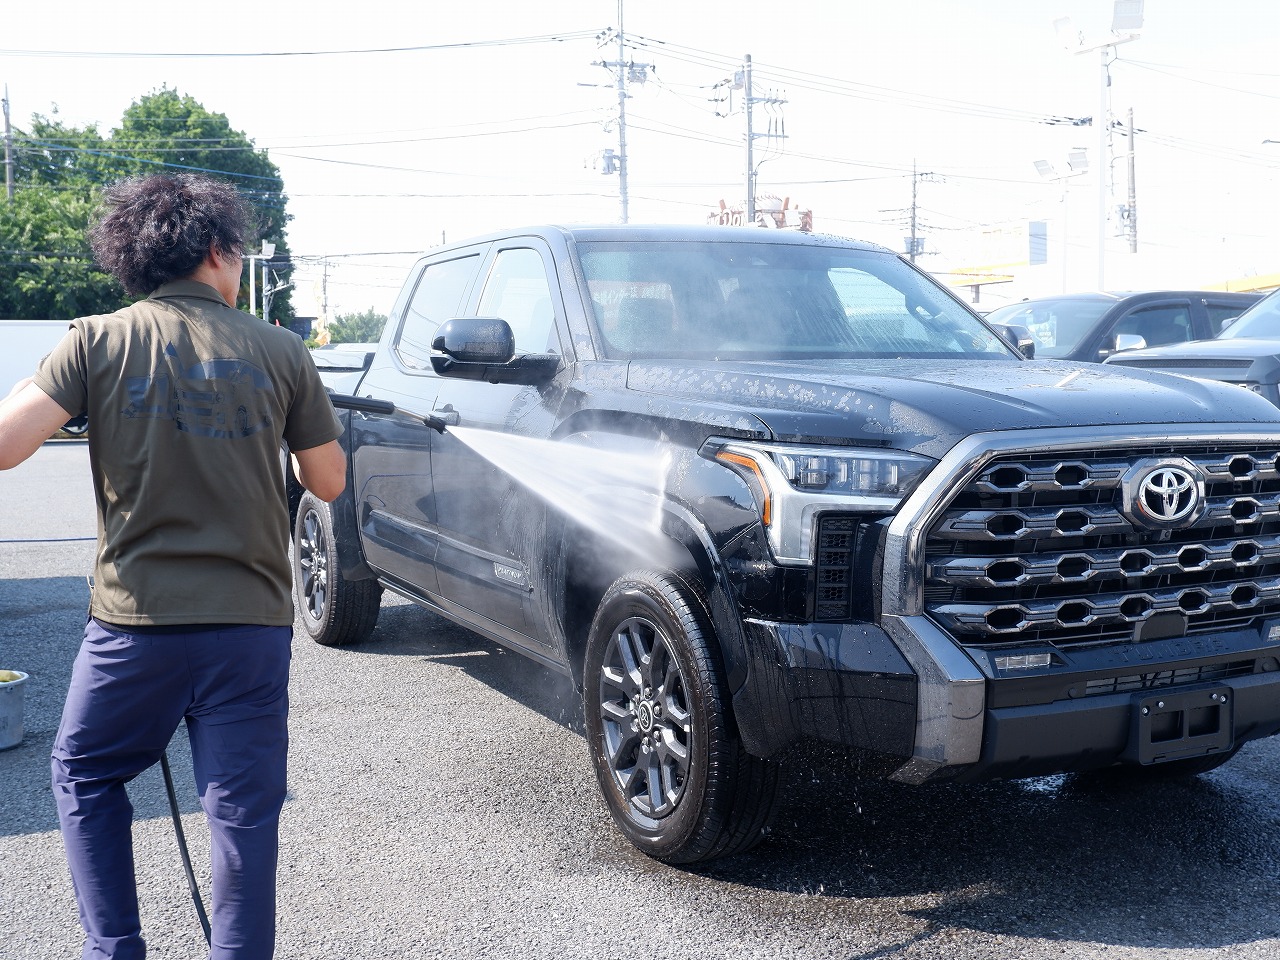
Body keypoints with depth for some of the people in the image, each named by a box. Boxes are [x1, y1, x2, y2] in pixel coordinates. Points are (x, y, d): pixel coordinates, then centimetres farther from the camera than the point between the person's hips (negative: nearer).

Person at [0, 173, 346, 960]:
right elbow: (329, 482, 7)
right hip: (252, 624, 0)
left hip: (135, 619, 0)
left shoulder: (99, 342, -3)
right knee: (245, 811, 8)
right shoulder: (280, 352, 1)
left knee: (84, 776, 24)